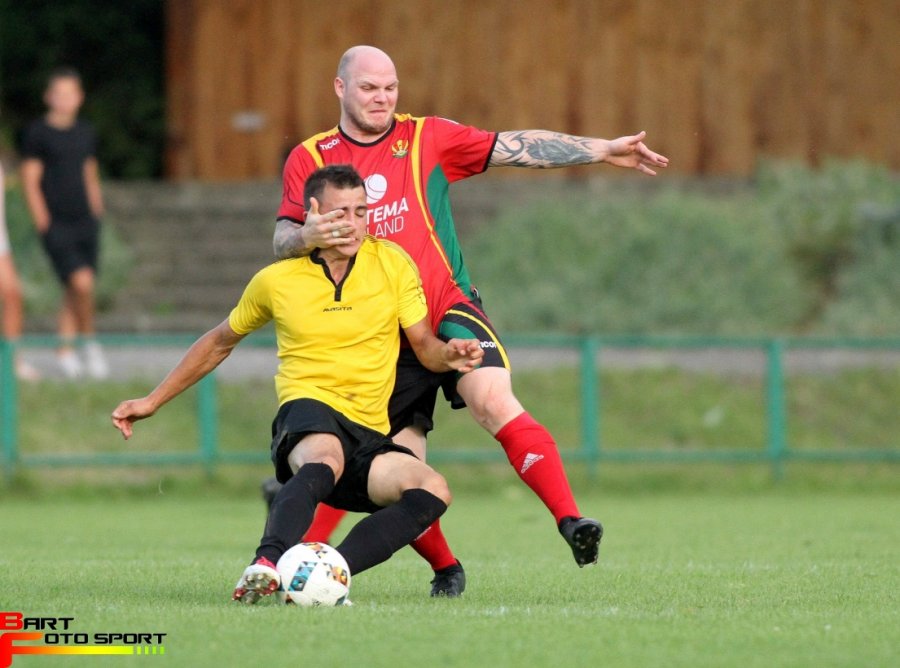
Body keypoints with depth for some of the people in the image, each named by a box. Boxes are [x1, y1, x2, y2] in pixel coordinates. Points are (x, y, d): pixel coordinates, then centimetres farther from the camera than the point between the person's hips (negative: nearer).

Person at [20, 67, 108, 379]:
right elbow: (30, 181, -5)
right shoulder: (37, 133, -4)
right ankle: (89, 341, -1)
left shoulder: (85, 132, 12)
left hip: (85, 223, 6)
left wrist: (97, 214, 15)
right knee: (82, 281, -19)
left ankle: (65, 350, 18)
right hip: (56, 224, -5)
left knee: (74, 291, 7)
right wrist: (43, 224, -11)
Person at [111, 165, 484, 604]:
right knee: (325, 459, -41)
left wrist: (449, 355, -18)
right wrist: (152, 401, 23)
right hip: (307, 411, -3)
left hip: (368, 435, 3)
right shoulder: (276, 280, 5)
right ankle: (266, 565, -60)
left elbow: (424, 346, 7)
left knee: (433, 490, -30)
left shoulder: (392, 262, 5)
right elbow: (220, 342, 21)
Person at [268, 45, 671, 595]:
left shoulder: (426, 138, 7)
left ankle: (571, 520, -35)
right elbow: (282, 241, -2)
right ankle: (446, 569, 25)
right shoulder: (310, 159, 5)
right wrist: (307, 237, -27)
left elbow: (518, 148, 5)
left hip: (447, 308, -1)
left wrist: (603, 150, -2)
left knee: (494, 402, -27)